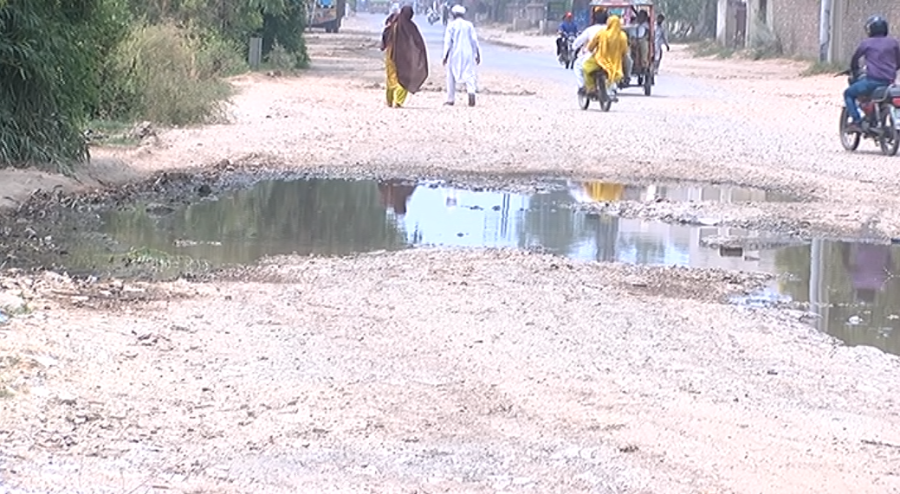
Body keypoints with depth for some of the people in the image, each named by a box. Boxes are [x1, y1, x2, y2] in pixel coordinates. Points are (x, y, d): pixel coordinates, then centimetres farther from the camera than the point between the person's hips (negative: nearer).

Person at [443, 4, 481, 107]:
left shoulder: (451, 25, -3)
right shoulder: (469, 25, 5)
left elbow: (447, 41, -6)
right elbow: (474, 40, 3)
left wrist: (445, 56, -4)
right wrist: (478, 55, 7)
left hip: (455, 54, -2)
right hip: (467, 54, 2)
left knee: (451, 76, 11)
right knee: (468, 74, -1)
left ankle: (450, 99, 15)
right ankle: (471, 92, -30)